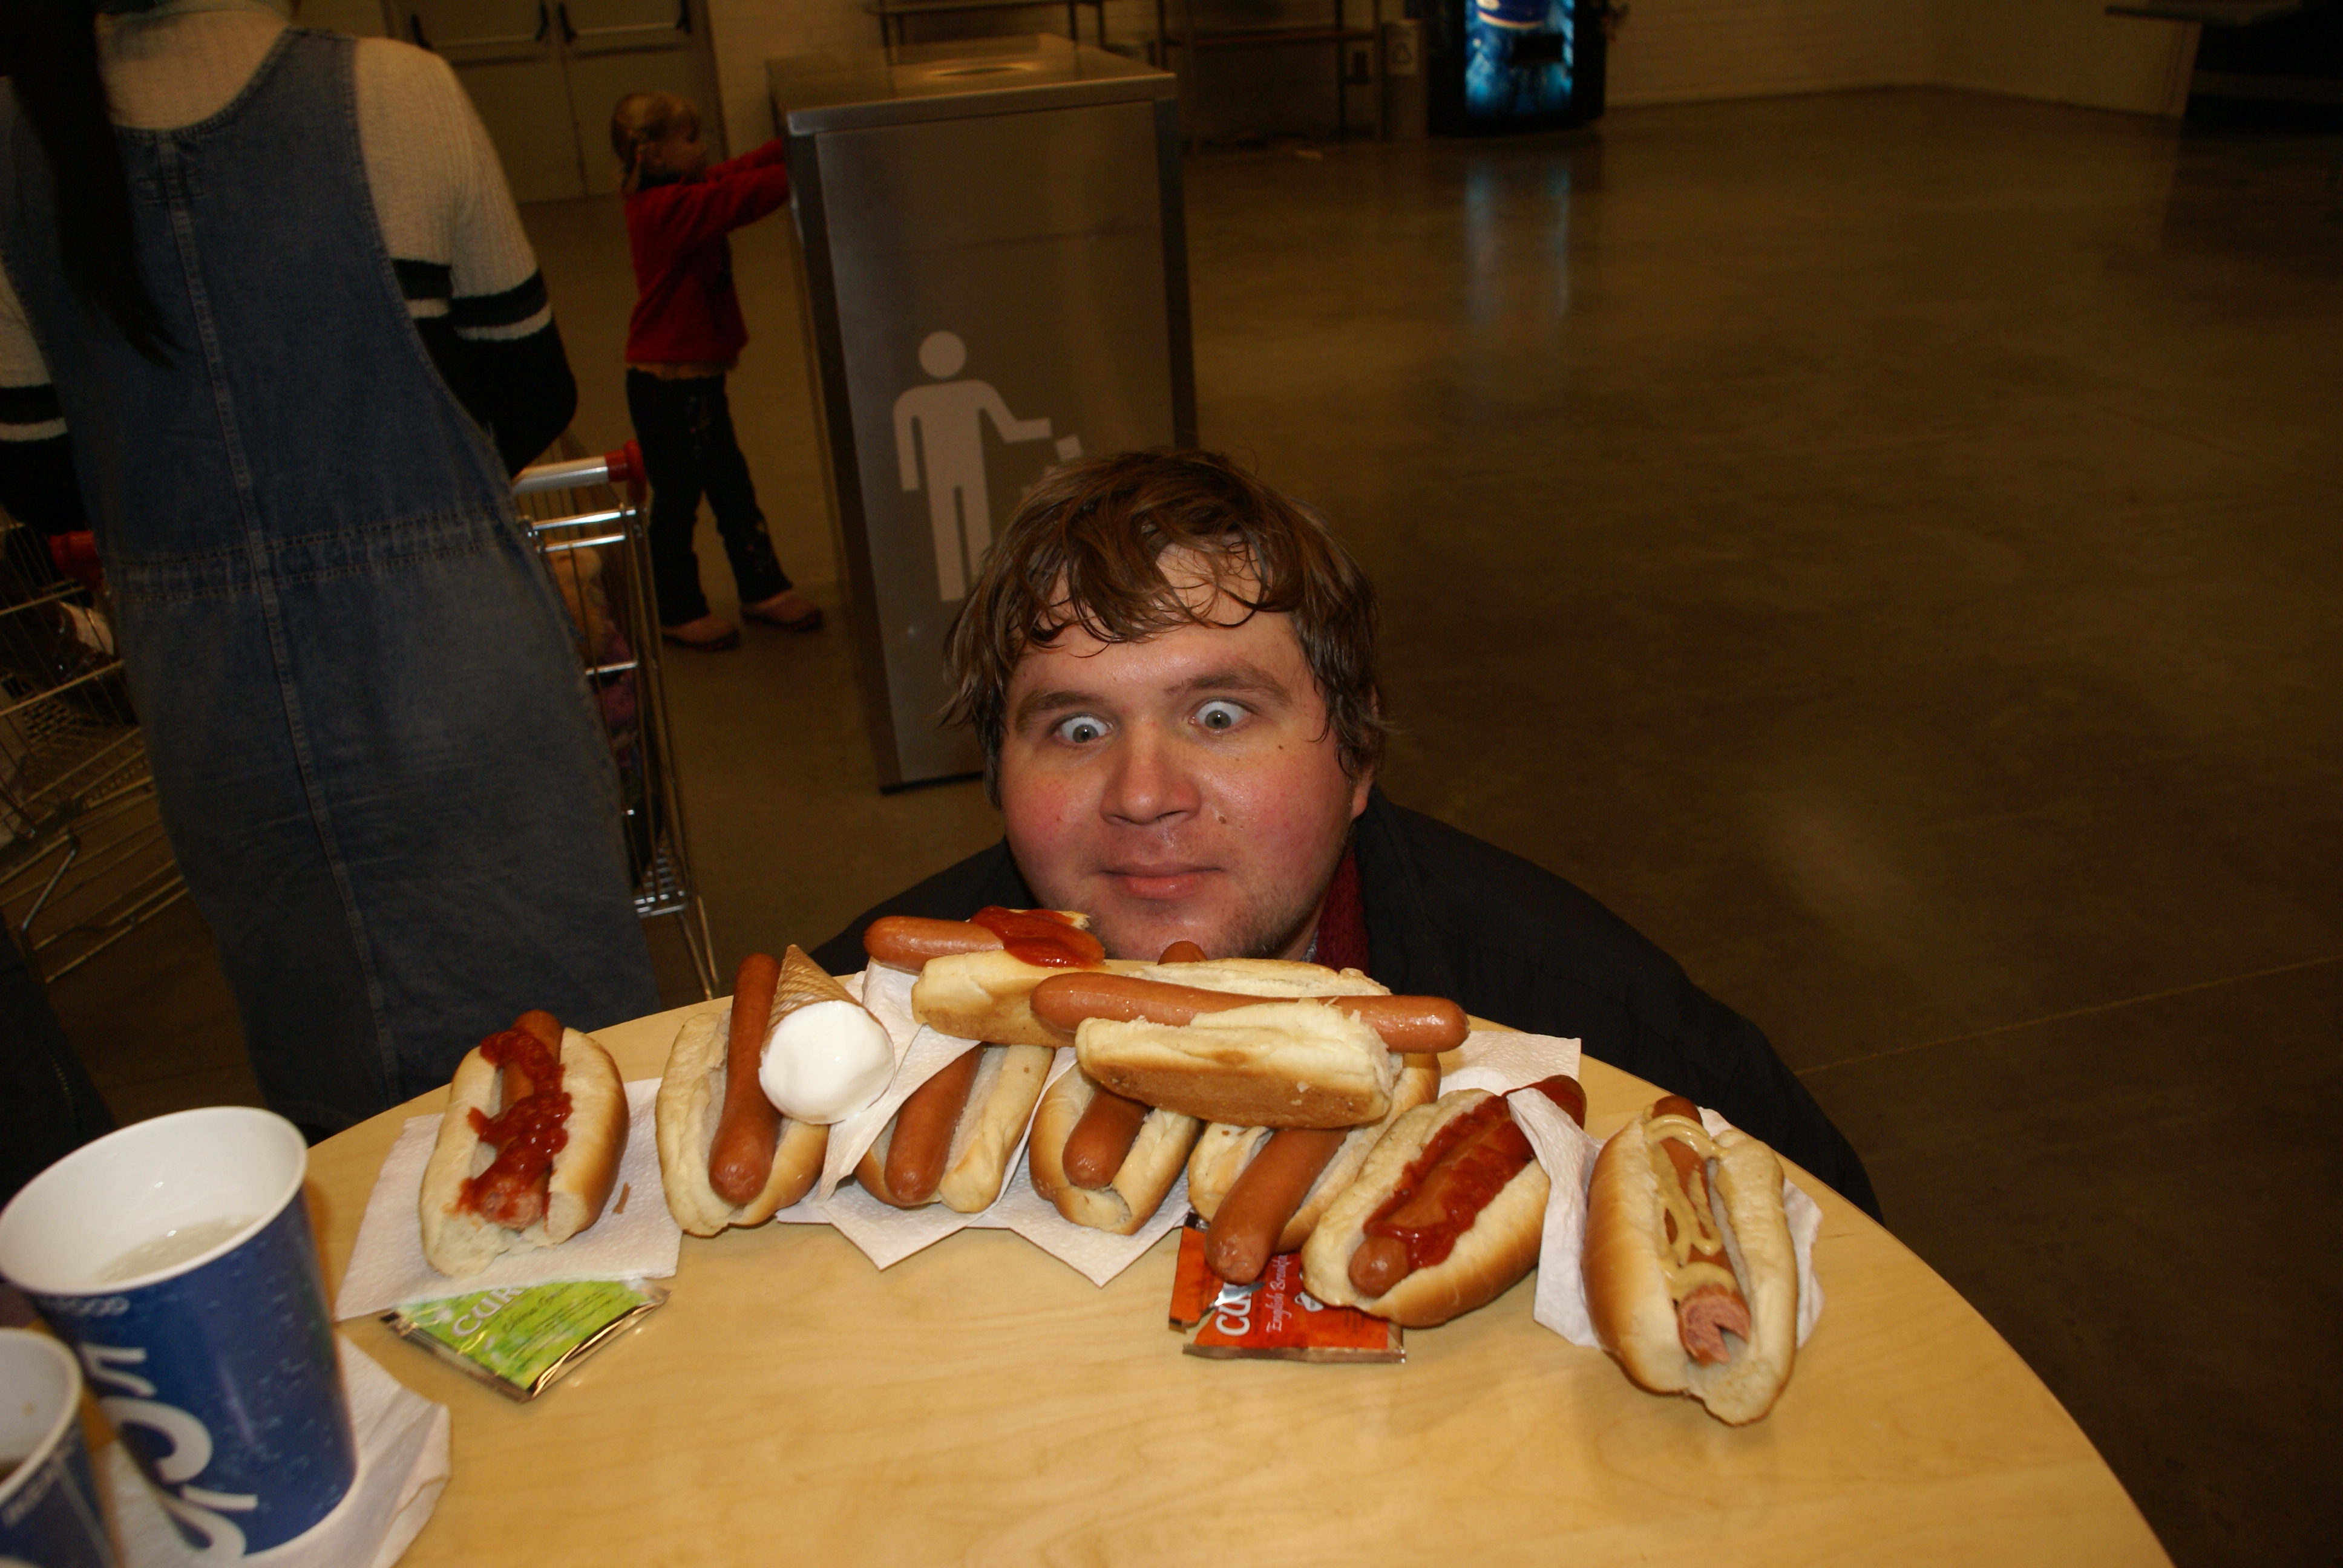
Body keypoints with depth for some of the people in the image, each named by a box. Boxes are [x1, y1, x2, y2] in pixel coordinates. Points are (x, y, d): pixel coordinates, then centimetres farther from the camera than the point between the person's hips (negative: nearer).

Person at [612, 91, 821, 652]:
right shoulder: (669, 209, -22)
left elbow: (741, 170, 7)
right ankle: (678, 612, 17)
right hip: (669, 382, -10)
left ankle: (762, 588, 28)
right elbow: (741, 195, -29)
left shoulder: (678, 196, 7)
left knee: (731, 485, 17)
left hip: (697, 378, 10)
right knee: (677, 494, 3)